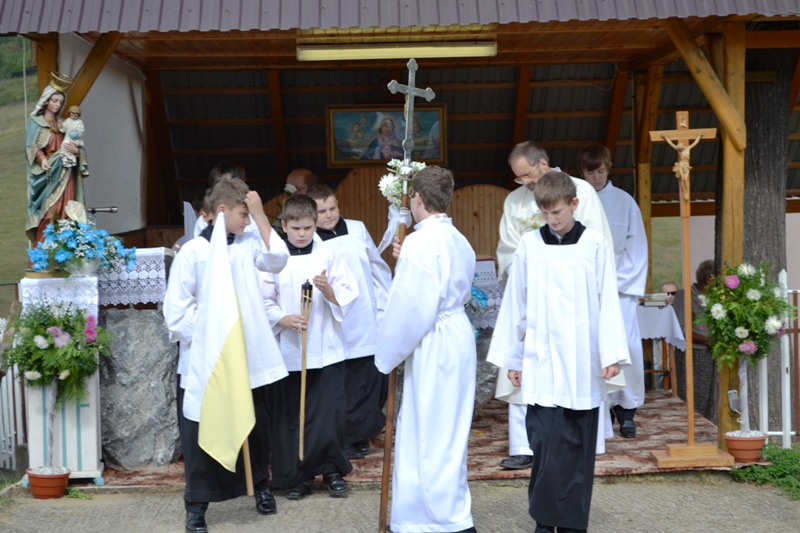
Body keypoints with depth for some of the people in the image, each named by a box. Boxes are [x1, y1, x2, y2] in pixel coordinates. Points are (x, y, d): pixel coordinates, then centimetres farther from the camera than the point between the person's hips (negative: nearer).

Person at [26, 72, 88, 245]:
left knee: (64, 214, -1)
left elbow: (76, 146, 16)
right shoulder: (35, 122, 5)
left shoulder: (63, 124, 19)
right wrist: (42, 159, -27)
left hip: (65, 175, 5)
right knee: (48, 213, -12)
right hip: (47, 175, -4)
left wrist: (76, 151, -8)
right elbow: (31, 147, -8)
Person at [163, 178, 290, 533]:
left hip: (249, 357, 5)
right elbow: (176, 309, -11)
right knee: (202, 434, 5)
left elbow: (277, 261, -11)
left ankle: (261, 486, 39)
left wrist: (260, 215, -11)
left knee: (257, 426, 18)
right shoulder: (193, 252, -11)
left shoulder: (248, 243, 4)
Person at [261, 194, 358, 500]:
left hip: (326, 350, 0)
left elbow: (348, 296, 0)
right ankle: (297, 477, 19)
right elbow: (262, 302, 1)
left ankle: (332, 470, 19)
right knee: (291, 417, 5)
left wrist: (328, 289, -20)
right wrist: (284, 319, -16)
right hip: (288, 351, 0)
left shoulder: (328, 254, 1)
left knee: (330, 414, 0)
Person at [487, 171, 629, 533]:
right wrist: (512, 357, 8)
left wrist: (612, 354, -4)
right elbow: (515, 304, 7)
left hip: (582, 364, 0)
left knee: (578, 446, 5)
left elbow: (608, 302, 1)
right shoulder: (529, 245, 3)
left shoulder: (596, 245, 1)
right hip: (541, 363, 0)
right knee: (546, 444, -4)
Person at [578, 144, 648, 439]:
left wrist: (622, 282, -3)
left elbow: (637, 248, 4)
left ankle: (628, 410, 4)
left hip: (620, 287, 0)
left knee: (627, 346, -7)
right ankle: (605, 407, 8)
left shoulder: (624, 201, 3)